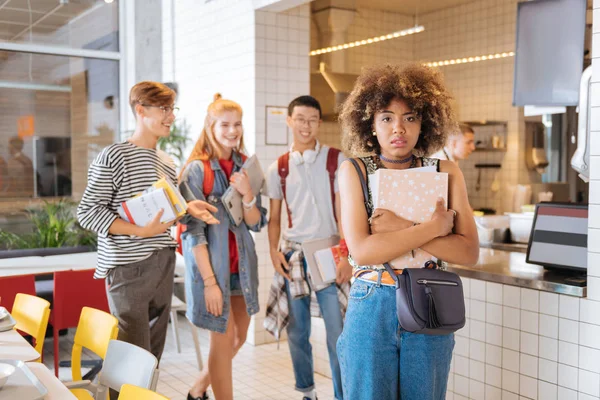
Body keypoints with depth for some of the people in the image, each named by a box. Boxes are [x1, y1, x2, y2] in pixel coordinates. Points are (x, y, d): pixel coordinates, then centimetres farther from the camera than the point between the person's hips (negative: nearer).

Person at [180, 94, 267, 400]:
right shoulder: (197, 169, -12)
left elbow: (256, 224, 3)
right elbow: (192, 230, -14)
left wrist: (247, 194, -17)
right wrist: (209, 280, -18)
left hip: (241, 264, 6)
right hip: (211, 265, -6)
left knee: (239, 336, 16)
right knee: (223, 339, 1)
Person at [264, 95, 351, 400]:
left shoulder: (335, 160, -1)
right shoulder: (278, 168, 7)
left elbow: (344, 211, -3)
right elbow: (274, 218, 11)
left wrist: (346, 255, -11)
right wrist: (274, 252, -4)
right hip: (293, 254, 3)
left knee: (337, 332, -4)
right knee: (297, 332, 10)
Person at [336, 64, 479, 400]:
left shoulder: (446, 173, 1)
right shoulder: (354, 171, -4)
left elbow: (469, 252, -8)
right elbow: (362, 251, -15)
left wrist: (403, 229, -17)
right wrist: (434, 227, -14)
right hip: (371, 309, -1)